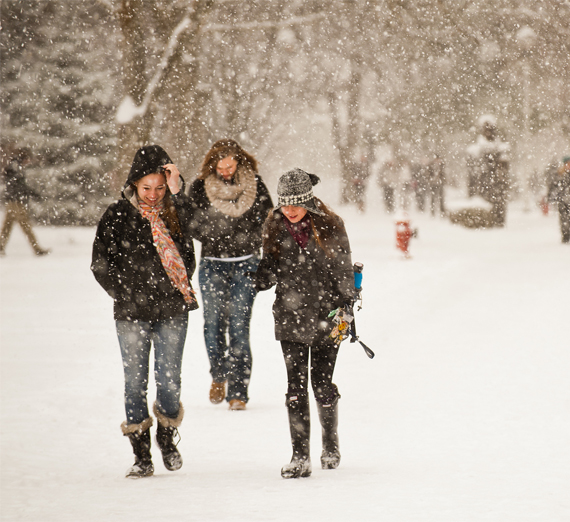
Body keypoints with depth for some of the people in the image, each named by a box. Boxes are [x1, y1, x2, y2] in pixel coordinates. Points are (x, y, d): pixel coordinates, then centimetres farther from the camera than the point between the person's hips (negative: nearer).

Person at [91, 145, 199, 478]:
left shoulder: (176, 212, 4)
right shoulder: (117, 216, 0)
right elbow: (101, 263, 3)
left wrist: (177, 191, -20)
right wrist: (126, 294, -4)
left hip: (172, 312, 1)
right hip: (132, 314, -1)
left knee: (169, 381, 3)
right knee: (135, 383, 1)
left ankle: (168, 439, 27)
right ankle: (142, 456, 8)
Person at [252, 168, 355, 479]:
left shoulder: (329, 227, -5)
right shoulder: (274, 229, 3)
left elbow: (343, 272, 0)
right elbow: (270, 269, 11)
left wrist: (346, 310, -3)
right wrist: (255, 280, -9)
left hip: (325, 317, -2)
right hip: (290, 319, 2)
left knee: (323, 385, 4)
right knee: (296, 387, -3)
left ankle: (331, 446, 26)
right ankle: (300, 457, -1)